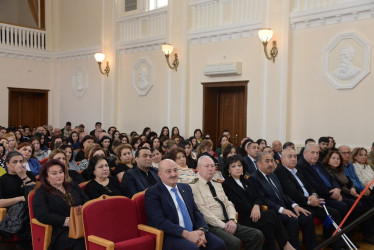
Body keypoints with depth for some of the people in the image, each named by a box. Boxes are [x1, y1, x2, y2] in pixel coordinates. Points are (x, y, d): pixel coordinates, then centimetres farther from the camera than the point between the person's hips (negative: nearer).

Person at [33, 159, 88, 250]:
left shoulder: (73, 186, 24)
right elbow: (43, 215, -7)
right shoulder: (41, 193, 8)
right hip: (61, 231, -4)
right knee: (81, 242, -36)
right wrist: (67, 222, -14)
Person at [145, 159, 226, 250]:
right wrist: (186, 234, -21)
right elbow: (160, 221, -14)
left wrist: (201, 230, -7)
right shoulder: (152, 193, -3)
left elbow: (196, 212, 14)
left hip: (193, 232, 6)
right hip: (170, 236, -6)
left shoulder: (186, 188, 17)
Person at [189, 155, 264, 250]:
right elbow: (203, 211, -12)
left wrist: (232, 220, -5)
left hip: (228, 223, 7)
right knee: (234, 242, -33)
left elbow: (228, 204, 16)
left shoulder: (218, 185, 22)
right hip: (212, 226, -7)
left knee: (258, 235, -11)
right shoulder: (194, 187, -3)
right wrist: (223, 225, -15)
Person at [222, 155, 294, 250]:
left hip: (254, 215, 6)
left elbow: (257, 198, 12)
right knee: (271, 214, -24)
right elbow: (238, 205, -8)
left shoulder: (246, 182, 22)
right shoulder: (226, 185, 0)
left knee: (268, 224, -27)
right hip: (241, 218, -6)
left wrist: (256, 206, -10)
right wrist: (253, 210, -10)